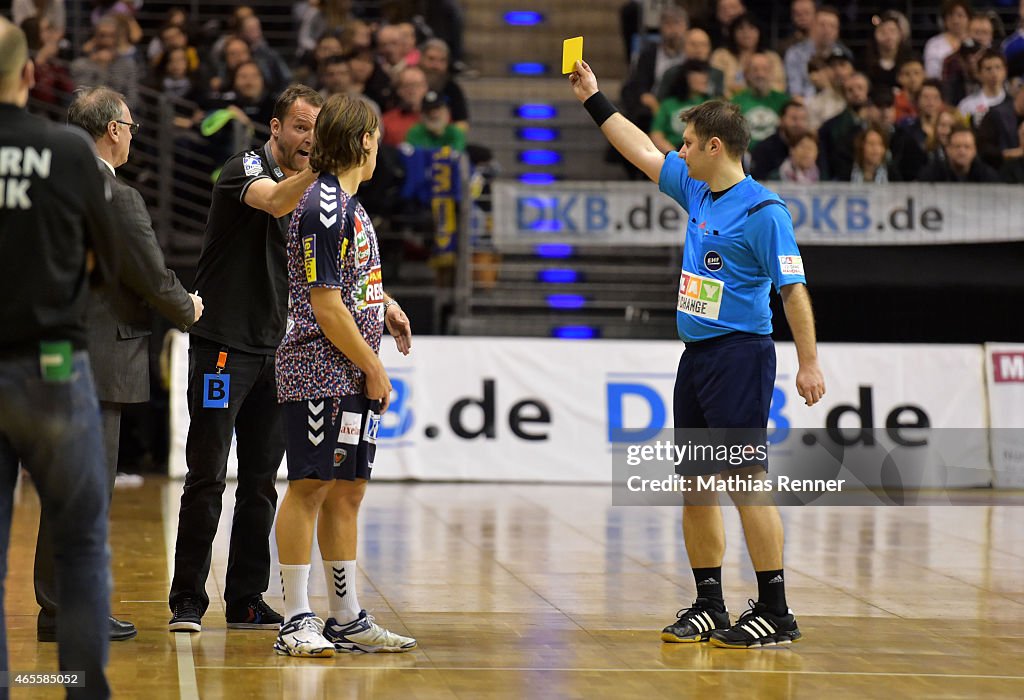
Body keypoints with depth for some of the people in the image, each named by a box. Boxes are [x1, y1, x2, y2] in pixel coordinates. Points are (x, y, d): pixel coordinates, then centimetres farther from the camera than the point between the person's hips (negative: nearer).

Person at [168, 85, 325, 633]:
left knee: (260, 482, 8)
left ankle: (247, 600, 14)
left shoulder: (313, 193, 13)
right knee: (207, 477, -6)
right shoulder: (245, 168, -8)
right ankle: (187, 600, 0)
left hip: (276, 353, 7)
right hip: (222, 346, -7)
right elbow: (275, 201, -30)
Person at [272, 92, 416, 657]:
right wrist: (372, 368, -13)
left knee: (347, 490, 11)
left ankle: (347, 620, 16)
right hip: (319, 372, -10)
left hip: (351, 377, 10)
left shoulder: (347, 203, 16)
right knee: (310, 485, -7)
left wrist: (385, 307, 12)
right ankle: (295, 620, -4)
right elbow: (325, 305, -18)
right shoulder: (323, 207, -15)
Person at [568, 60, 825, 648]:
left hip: (740, 353, -9)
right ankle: (710, 606, 17)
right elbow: (643, 151, 25)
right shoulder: (696, 192, 11)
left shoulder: (763, 210, -12)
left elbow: (793, 288, -14)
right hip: (696, 355, 9)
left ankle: (776, 613, -7)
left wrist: (810, 363, -17)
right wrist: (595, 100, 27)